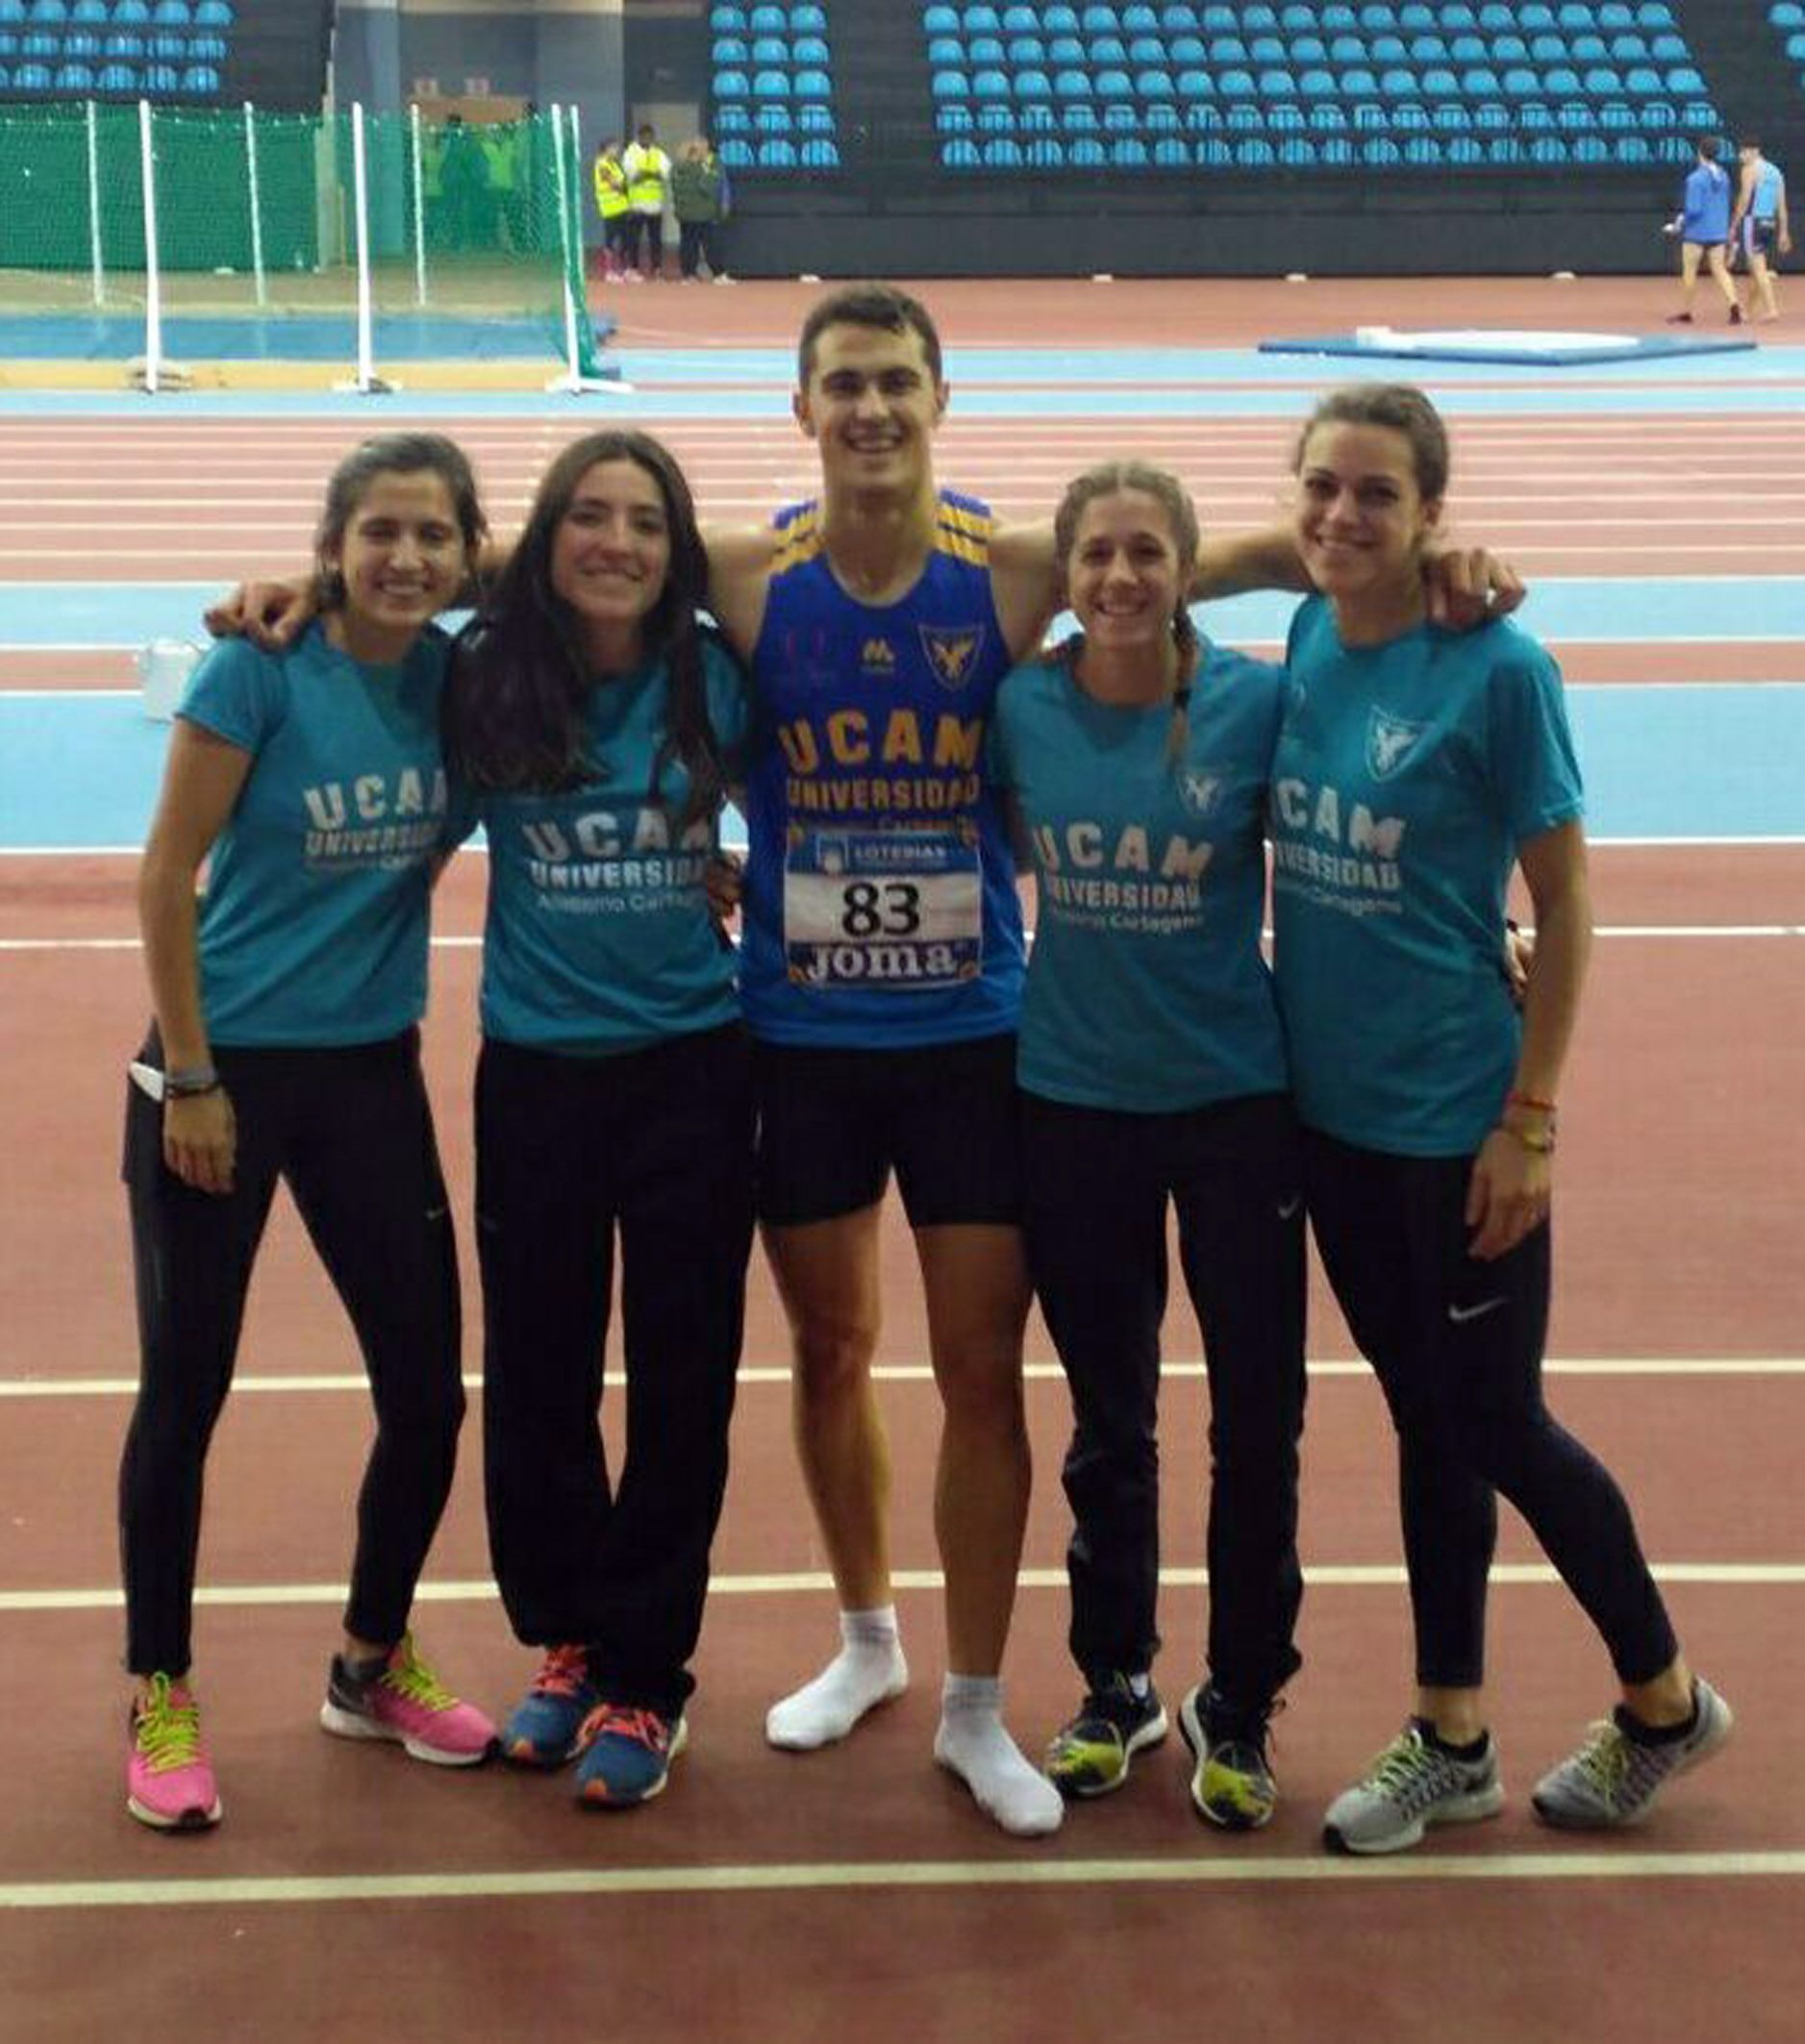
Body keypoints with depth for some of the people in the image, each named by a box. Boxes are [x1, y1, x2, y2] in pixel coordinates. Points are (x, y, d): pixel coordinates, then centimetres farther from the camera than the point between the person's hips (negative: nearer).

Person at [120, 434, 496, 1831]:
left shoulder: (461, 675, -2)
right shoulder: (261, 667, -14)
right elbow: (167, 876, -12)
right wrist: (191, 1078, -13)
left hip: (372, 1073, 5)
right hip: (224, 1070, -5)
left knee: (428, 1391, 6)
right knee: (185, 1392, 4)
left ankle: (372, 1666, 28)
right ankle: (161, 1701, 21)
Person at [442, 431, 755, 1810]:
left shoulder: (712, 685, -3)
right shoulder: (488, 682, -5)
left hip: (694, 1070, 0)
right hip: (537, 1074, 0)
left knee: (681, 1383, 4)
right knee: (538, 1376, 8)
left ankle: (644, 1680, 18)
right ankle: (566, 1638, 30)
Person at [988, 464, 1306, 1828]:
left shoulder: (1255, 703, -10)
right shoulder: (1023, 708, -4)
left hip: (1239, 1102, -1)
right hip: (1075, 1102, 2)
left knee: (1258, 1419, 5)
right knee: (1107, 1422, 14)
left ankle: (1239, 1706, 24)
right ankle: (1116, 1687, 33)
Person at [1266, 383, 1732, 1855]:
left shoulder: (1495, 670, -15)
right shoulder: (1308, 642, 1)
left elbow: (1564, 908, -11)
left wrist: (1529, 1122, -13)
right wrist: (1284, 1045, 9)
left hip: (1457, 1123, -5)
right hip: (1333, 1111, 6)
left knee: (1498, 1425, 6)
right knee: (1427, 1419, 16)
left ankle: (1666, 1702, 28)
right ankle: (1452, 1742, 29)